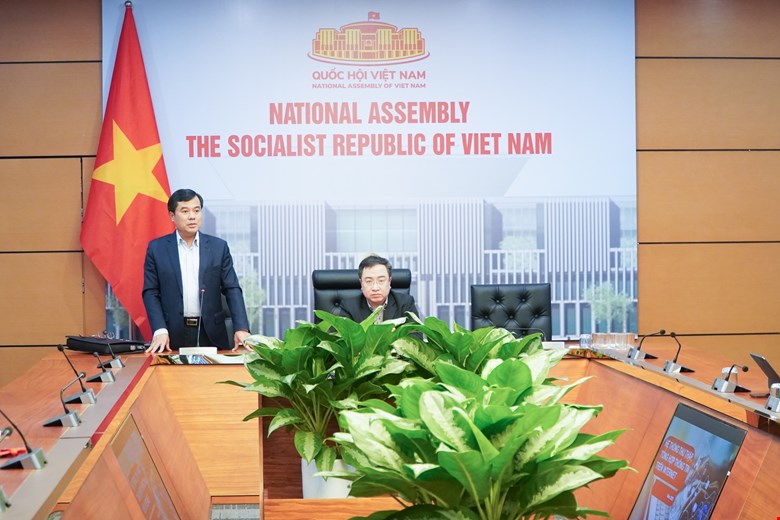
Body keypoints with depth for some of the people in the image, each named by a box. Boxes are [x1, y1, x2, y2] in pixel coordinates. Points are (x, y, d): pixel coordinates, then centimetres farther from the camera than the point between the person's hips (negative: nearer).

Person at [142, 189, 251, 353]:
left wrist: (241, 328, -10)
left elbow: (232, 289, 3)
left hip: (211, 335, 1)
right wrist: (160, 330, -11)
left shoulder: (219, 247, 5)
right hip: (173, 335, -1)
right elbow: (151, 292, 2)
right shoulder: (156, 248, 4)